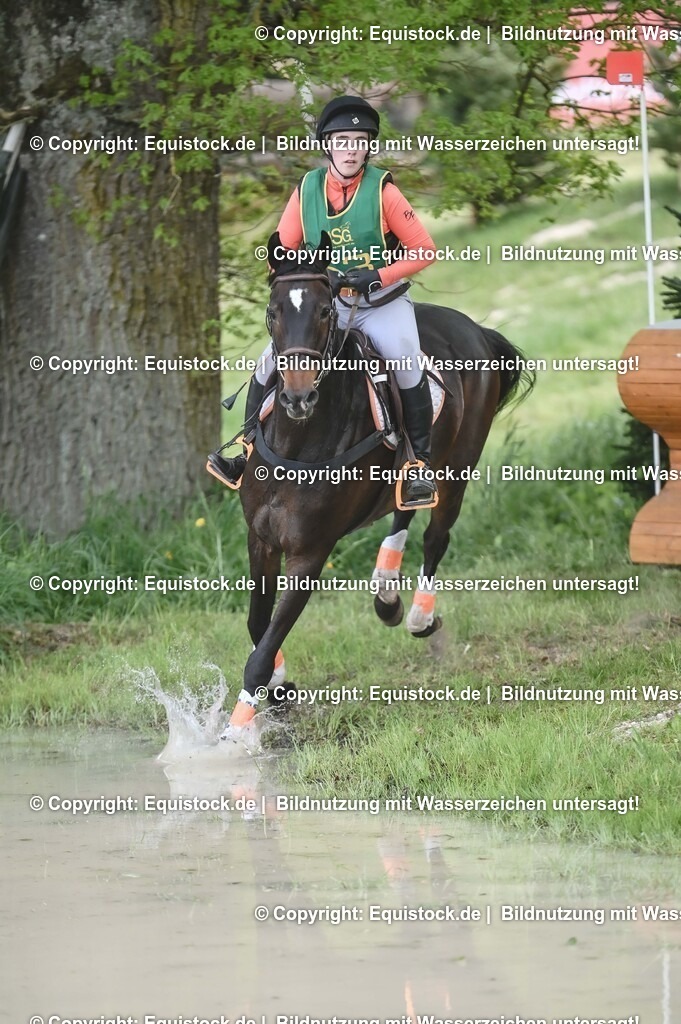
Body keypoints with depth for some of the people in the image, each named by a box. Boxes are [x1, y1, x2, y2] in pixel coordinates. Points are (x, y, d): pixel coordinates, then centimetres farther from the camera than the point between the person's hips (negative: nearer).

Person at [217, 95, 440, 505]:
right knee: (271, 361, -9)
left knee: (406, 362, -28)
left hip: (383, 302, -4)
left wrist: (378, 275, -22)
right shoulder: (307, 190, -3)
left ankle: (422, 463, -16)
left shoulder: (383, 190, -12)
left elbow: (424, 250, -10)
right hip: (324, 300, 4)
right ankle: (250, 445, 9)